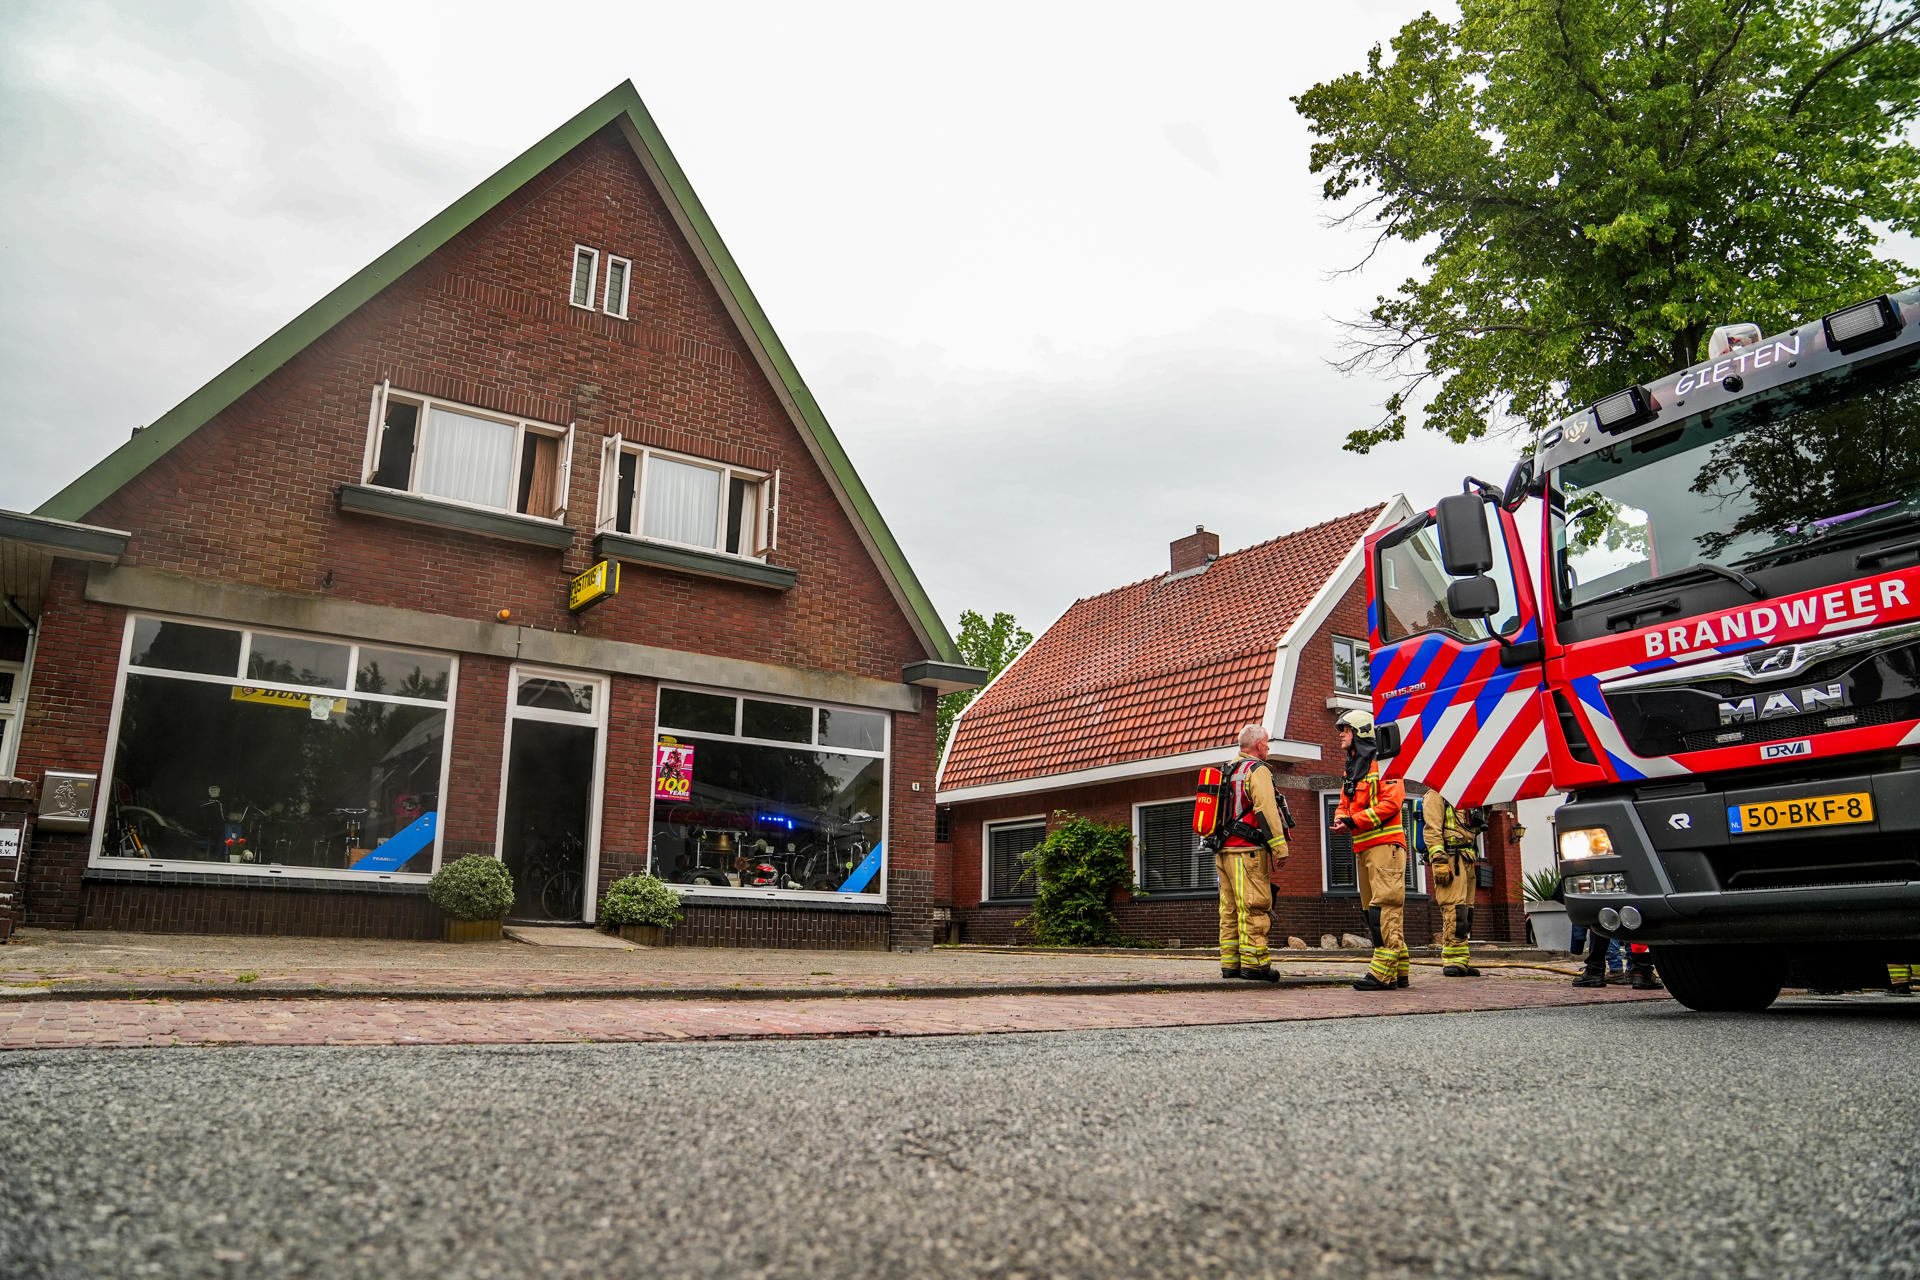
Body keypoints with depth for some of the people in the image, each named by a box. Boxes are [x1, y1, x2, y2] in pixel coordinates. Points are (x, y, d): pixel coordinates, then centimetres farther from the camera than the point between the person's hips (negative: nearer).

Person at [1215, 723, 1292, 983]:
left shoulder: (1227, 771, 20)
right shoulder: (1257, 770, -7)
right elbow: (1267, 811, -16)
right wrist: (1280, 849, -16)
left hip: (1224, 851, 8)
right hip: (1248, 851, -8)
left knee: (1230, 910, 8)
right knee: (1254, 907, -7)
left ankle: (1230, 964, 10)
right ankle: (1254, 963, -8)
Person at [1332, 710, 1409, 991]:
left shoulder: (1381, 762, -8)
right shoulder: (1351, 770, 21)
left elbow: (1391, 802, -17)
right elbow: (1345, 804, 23)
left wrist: (1355, 821, -18)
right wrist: (1340, 820, -1)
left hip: (1385, 844, -10)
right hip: (1363, 849, 10)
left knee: (1385, 906, -12)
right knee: (1372, 910, 10)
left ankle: (1383, 972, -13)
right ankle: (1399, 970, 17)